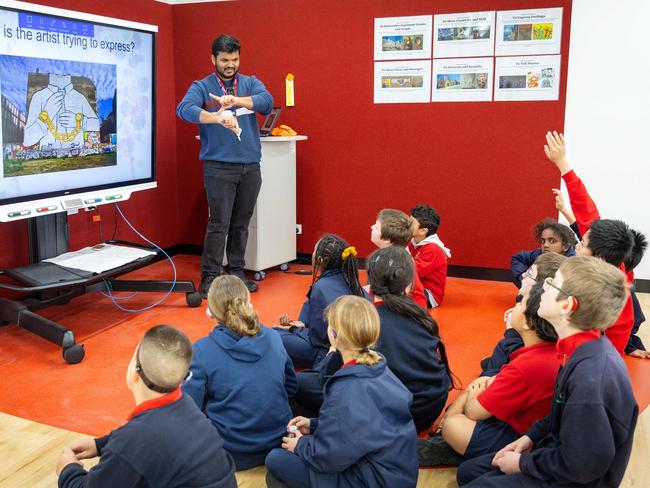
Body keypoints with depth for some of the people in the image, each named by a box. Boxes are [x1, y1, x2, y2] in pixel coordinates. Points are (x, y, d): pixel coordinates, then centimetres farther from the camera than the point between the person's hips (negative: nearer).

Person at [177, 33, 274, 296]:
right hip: (218, 166, -3)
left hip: (250, 166, 4)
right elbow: (184, 109, -17)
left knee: (241, 224, 11)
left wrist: (235, 100, -26)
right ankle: (209, 278, 4)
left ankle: (237, 272, 22)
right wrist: (216, 117, -35)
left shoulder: (251, 83, 12)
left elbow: (267, 101, -9)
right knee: (219, 224, -6)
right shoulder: (202, 86, 3)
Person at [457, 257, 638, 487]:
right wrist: (531, 437, 5)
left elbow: (582, 467, -26)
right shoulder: (585, 348, -6)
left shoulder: (591, 379, -34)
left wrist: (522, 463, -14)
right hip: (559, 453, 8)